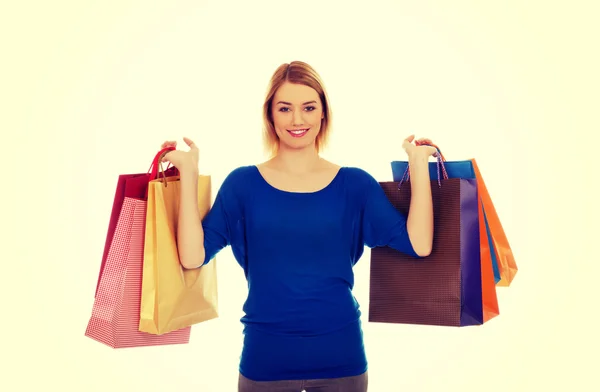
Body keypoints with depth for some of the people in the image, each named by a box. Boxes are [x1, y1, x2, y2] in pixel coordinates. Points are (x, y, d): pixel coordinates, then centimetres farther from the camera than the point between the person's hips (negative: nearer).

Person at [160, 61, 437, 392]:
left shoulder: (355, 184, 0)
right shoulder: (243, 183, -1)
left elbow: (419, 245, -9)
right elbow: (193, 256, -11)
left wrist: (418, 165, -7)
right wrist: (189, 174, -13)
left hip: (341, 356, 1)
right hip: (265, 358, -1)